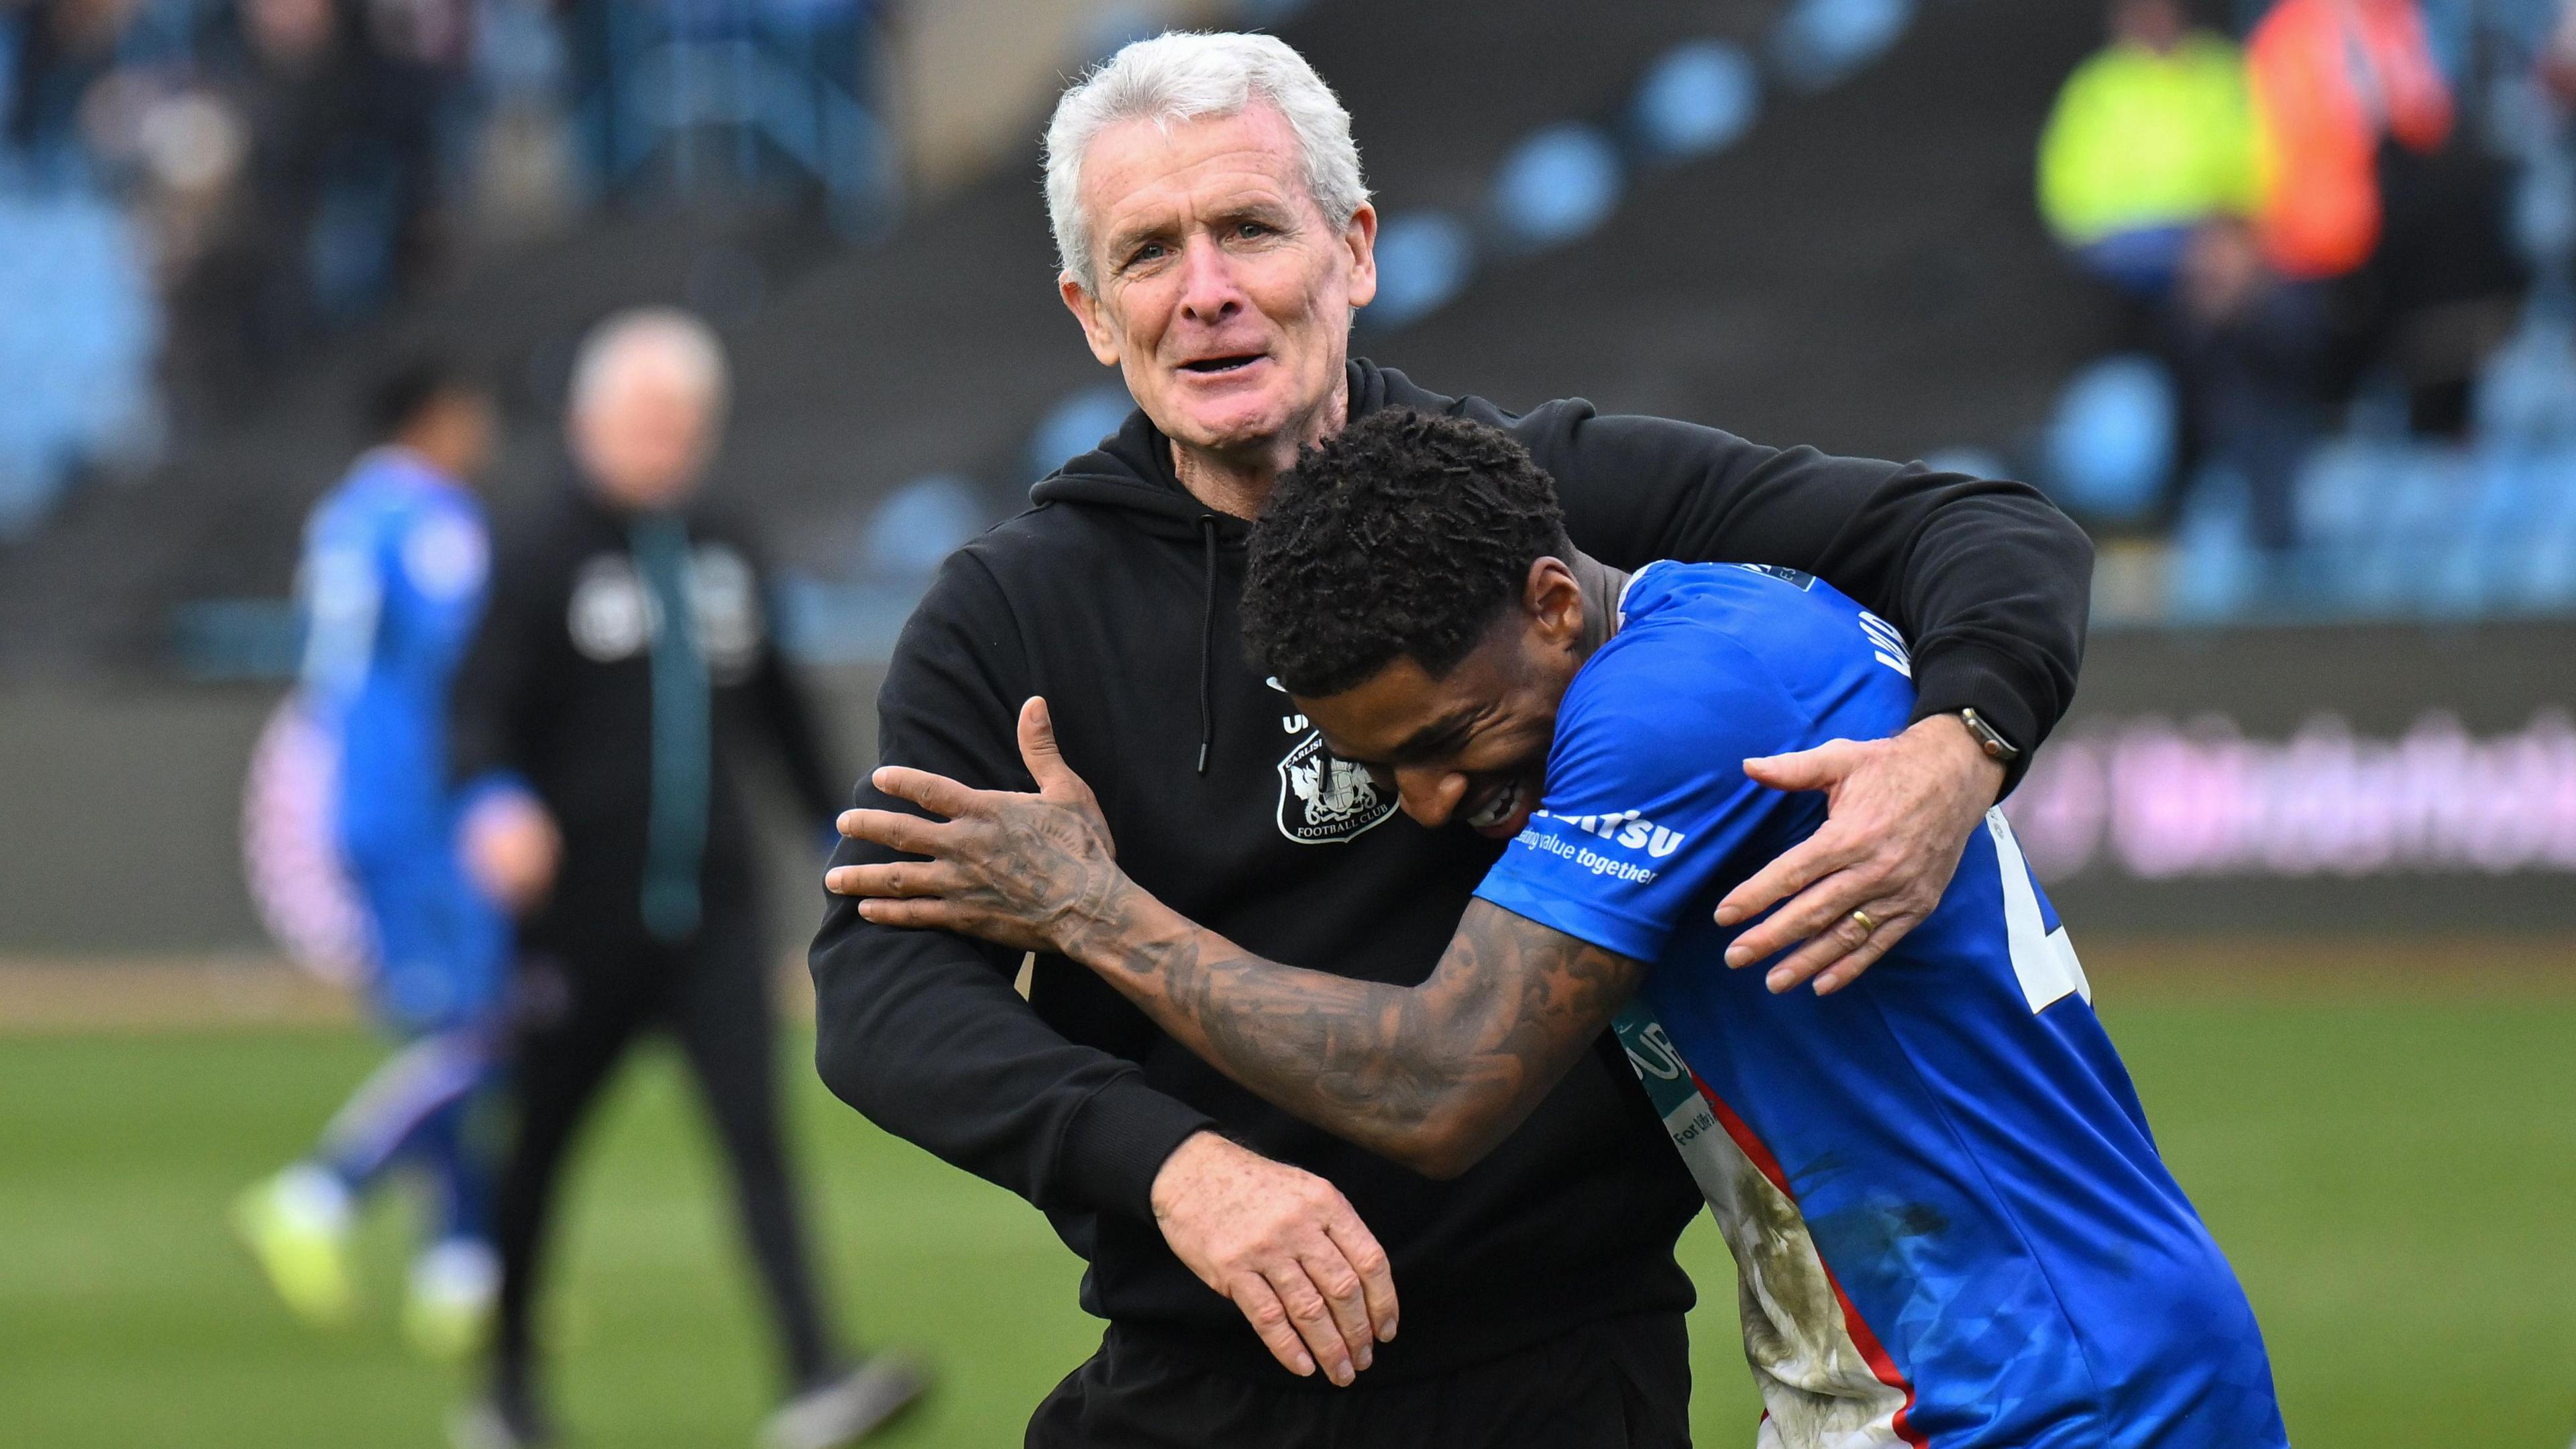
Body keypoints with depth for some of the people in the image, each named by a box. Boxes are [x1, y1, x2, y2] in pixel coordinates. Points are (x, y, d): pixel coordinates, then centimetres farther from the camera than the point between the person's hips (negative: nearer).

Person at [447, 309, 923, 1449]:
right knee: (541, 1144, 9)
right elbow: (481, 711, -12)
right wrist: (501, 802, -32)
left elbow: (777, 706, 24)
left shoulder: (726, 557, 13)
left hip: (711, 912, 3)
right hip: (584, 915, -3)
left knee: (756, 1130, -11)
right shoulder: (546, 563, -4)